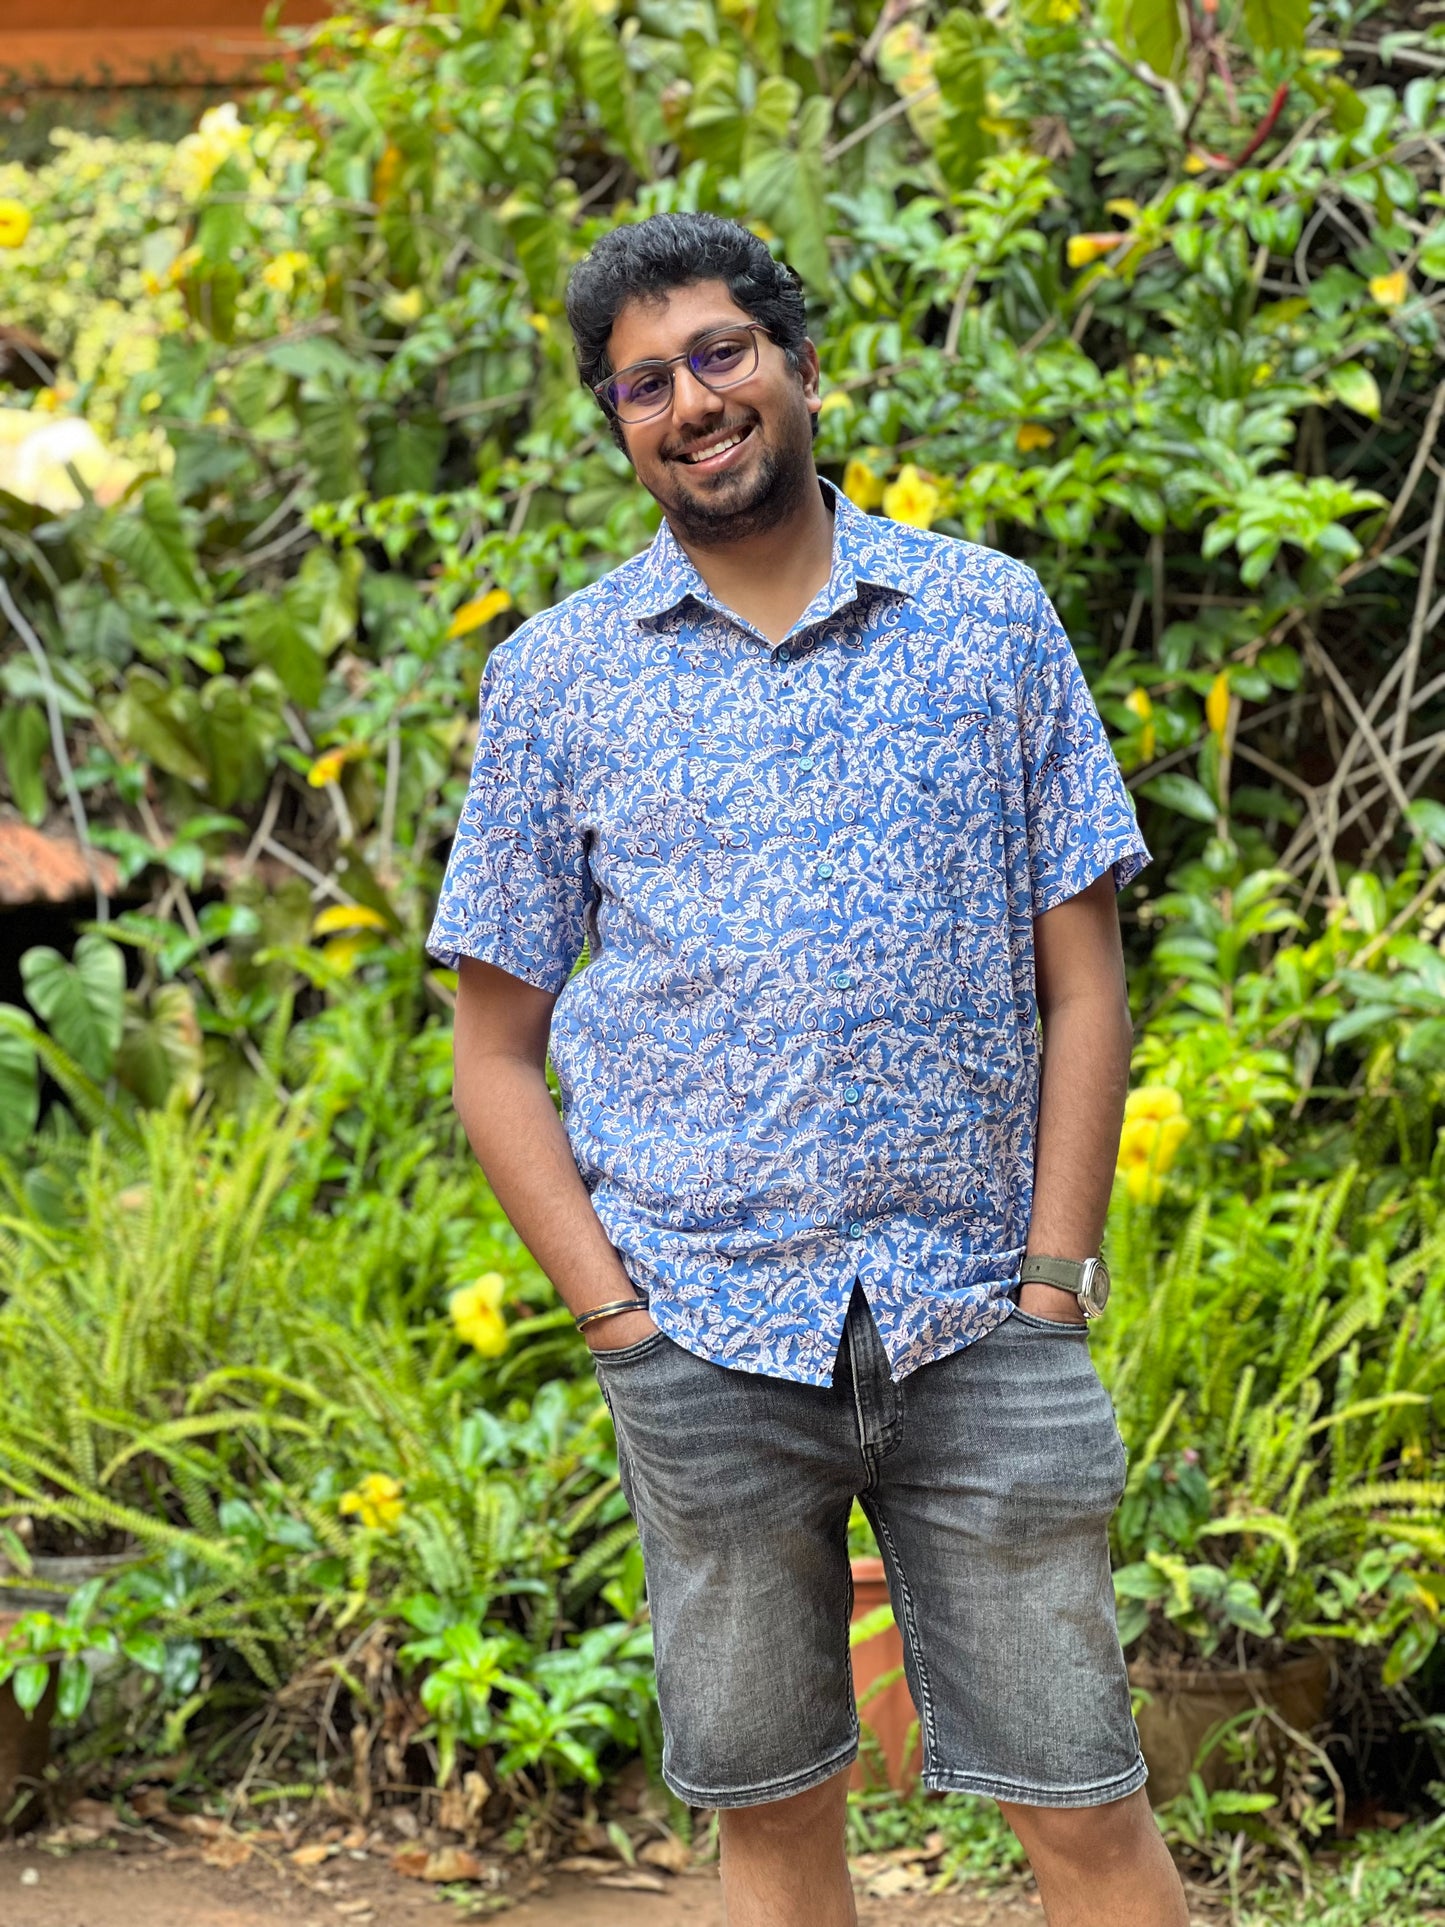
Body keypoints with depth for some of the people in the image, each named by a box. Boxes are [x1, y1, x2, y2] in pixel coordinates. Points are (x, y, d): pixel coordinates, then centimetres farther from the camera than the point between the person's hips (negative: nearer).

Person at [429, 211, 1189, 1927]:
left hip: (977, 1324, 0)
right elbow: (496, 1049, 7)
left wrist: (1051, 1282, -3)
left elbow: (1082, 981, 6)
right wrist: (614, 1315, -4)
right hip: (703, 1336, 0)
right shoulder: (554, 677, 6)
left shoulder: (993, 620, 7)